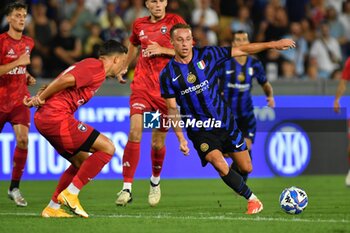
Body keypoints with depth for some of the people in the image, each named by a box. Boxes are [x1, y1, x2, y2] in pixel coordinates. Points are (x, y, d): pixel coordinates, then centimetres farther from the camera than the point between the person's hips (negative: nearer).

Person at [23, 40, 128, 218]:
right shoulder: (97, 67, -7)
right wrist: (41, 98, -11)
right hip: (57, 117, -10)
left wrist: (38, 98, 4)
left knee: (82, 161, 19)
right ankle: (71, 193, -9)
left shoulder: (88, 65, 24)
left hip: (44, 118, 10)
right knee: (107, 148, -7)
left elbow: (57, 82, 18)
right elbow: (67, 79, -20)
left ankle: (52, 208, 18)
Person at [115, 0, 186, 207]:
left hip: (166, 87, -1)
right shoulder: (139, 25, 10)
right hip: (142, 85, 2)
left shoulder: (175, 21, 0)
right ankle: (127, 188, -16)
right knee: (134, 132, -18)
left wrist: (162, 50, -14)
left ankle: (155, 181, 33)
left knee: (158, 142, 4)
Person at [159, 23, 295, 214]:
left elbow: (241, 50, -2)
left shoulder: (207, 55, -6)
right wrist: (180, 138, -13)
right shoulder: (168, 74, -8)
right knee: (220, 166, -24)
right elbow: (172, 109, -4)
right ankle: (253, 200, -5)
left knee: (246, 168, 5)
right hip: (199, 130, -2)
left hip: (224, 122, 2)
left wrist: (272, 44, -7)